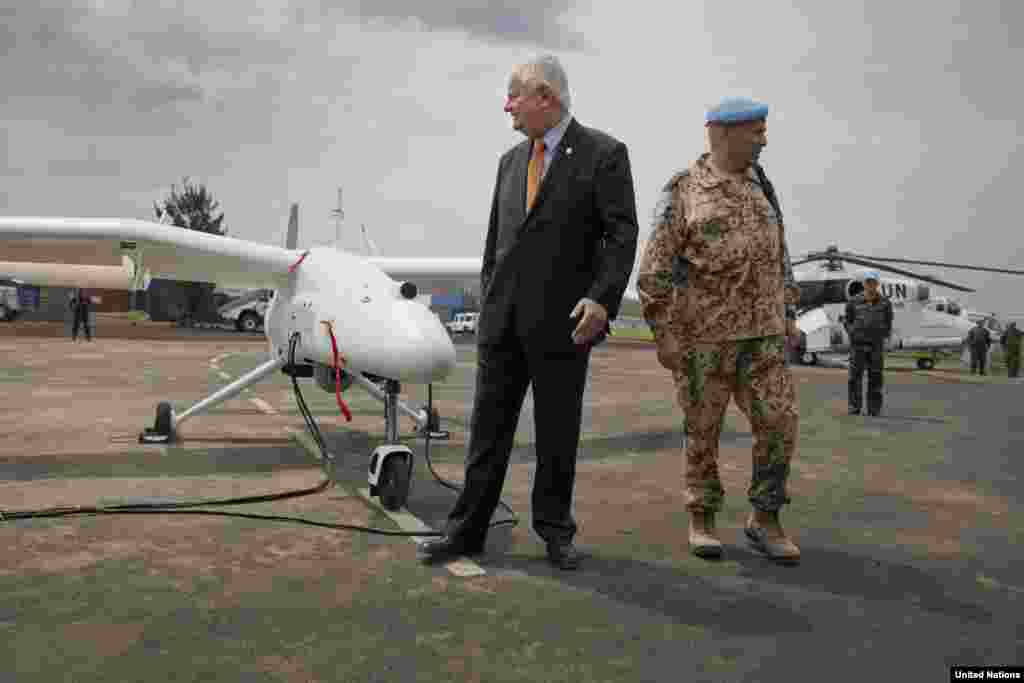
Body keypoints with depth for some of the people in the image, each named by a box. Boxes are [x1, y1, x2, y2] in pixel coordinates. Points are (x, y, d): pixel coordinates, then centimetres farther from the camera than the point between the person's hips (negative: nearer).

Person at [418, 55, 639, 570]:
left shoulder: (603, 153, -3)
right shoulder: (511, 160, 15)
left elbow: (622, 234, -9)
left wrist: (602, 298, -20)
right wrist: (487, 300, 15)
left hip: (562, 319, -5)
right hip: (502, 317, 5)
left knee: (558, 432, 7)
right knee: (488, 429, 8)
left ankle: (554, 529, 23)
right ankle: (467, 529, 17)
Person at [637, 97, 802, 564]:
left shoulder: (759, 188, 13)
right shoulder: (681, 192, -6)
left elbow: (777, 258, 18)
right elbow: (654, 272, -9)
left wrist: (788, 316, 12)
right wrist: (665, 335, -14)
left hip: (760, 334, 5)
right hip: (704, 334, -5)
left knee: (779, 424, -3)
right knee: (703, 430, 3)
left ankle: (764, 521, 12)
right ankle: (701, 521, 19)